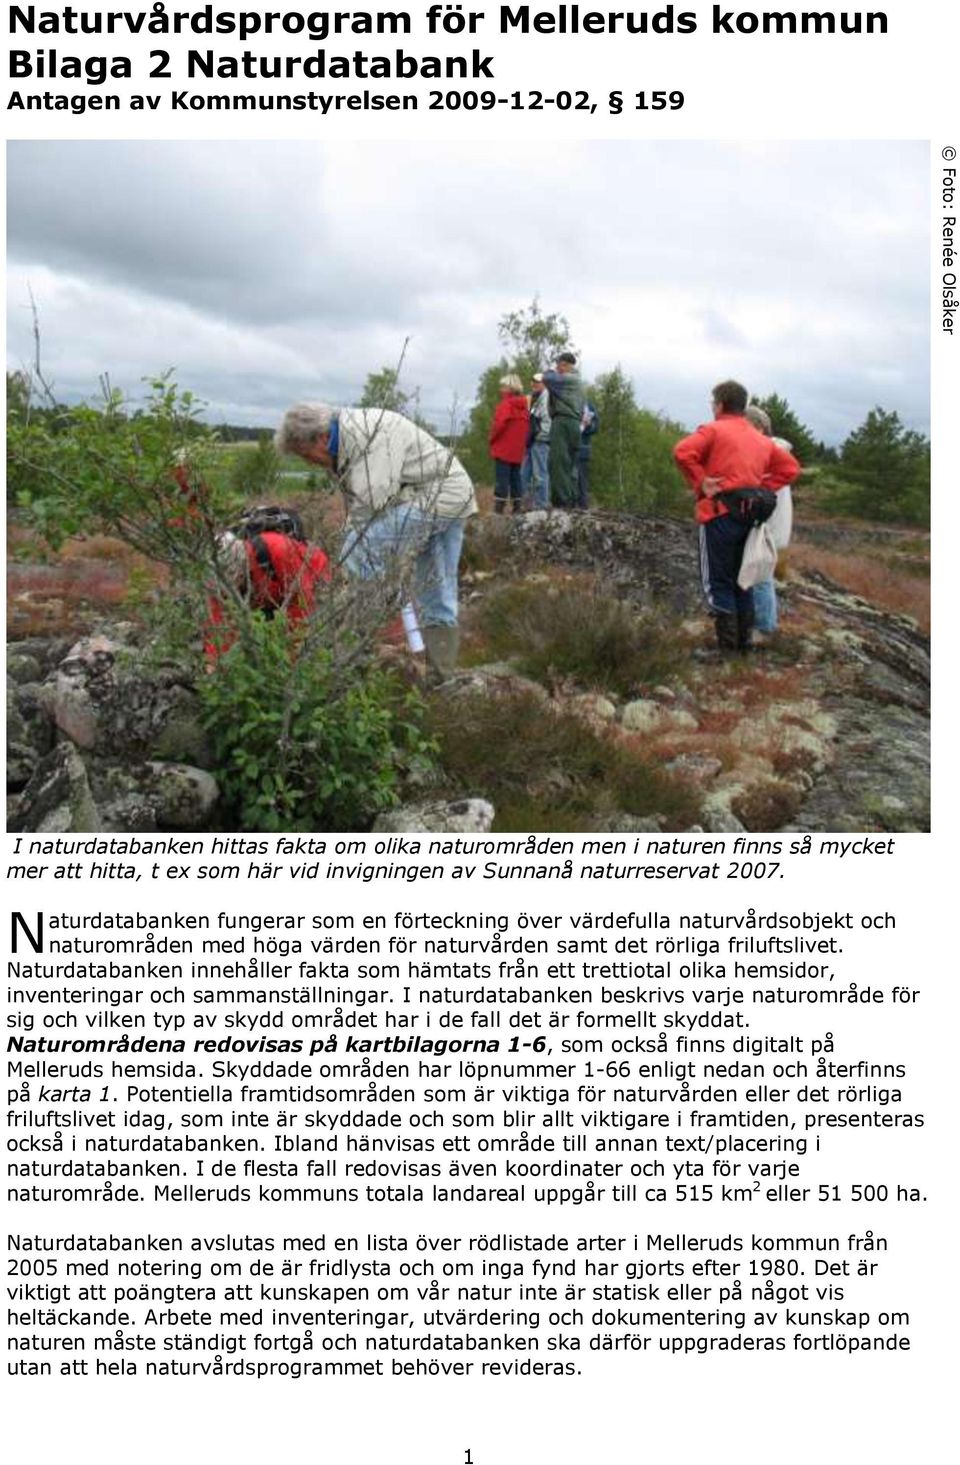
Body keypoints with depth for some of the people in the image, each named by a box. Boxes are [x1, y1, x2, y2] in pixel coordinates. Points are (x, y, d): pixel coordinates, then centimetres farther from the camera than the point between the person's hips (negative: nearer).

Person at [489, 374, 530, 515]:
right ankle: (518, 507, 11)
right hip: (518, 450, 7)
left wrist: (492, 438, -5)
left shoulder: (506, 404, -11)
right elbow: (527, 426, 13)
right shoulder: (524, 406, 12)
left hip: (503, 449, -7)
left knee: (502, 478, -7)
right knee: (515, 477, 12)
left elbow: (499, 424, -19)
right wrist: (521, 442, 16)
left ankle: (499, 507, -9)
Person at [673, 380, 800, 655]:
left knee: (718, 580, 0)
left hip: (719, 512, -6)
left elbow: (683, 452, -20)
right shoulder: (761, 439, 15)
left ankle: (727, 642, -2)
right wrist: (762, 488, 9)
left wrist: (699, 482, -11)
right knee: (741, 578, 17)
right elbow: (790, 467, 15)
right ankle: (745, 638, 20)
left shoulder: (714, 429, -4)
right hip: (749, 514, 6)